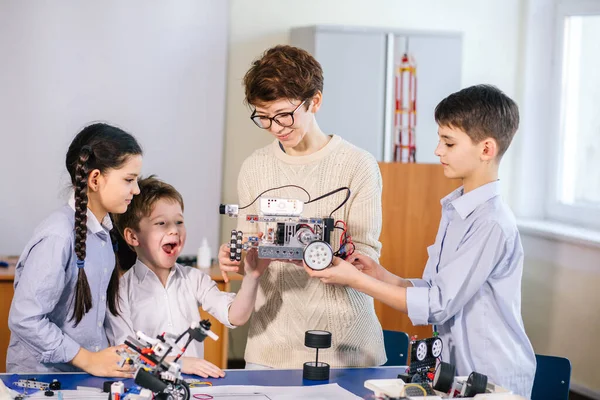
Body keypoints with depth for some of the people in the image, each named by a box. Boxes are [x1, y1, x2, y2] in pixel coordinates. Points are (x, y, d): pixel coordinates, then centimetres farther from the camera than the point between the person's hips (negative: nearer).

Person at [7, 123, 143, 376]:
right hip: (42, 376, -6)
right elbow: (24, 319, -19)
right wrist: (88, 359, -14)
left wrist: (107, 356, 5)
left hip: (91, 371, 6)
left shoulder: (103, 230, 7)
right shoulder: (58, 237, -17)